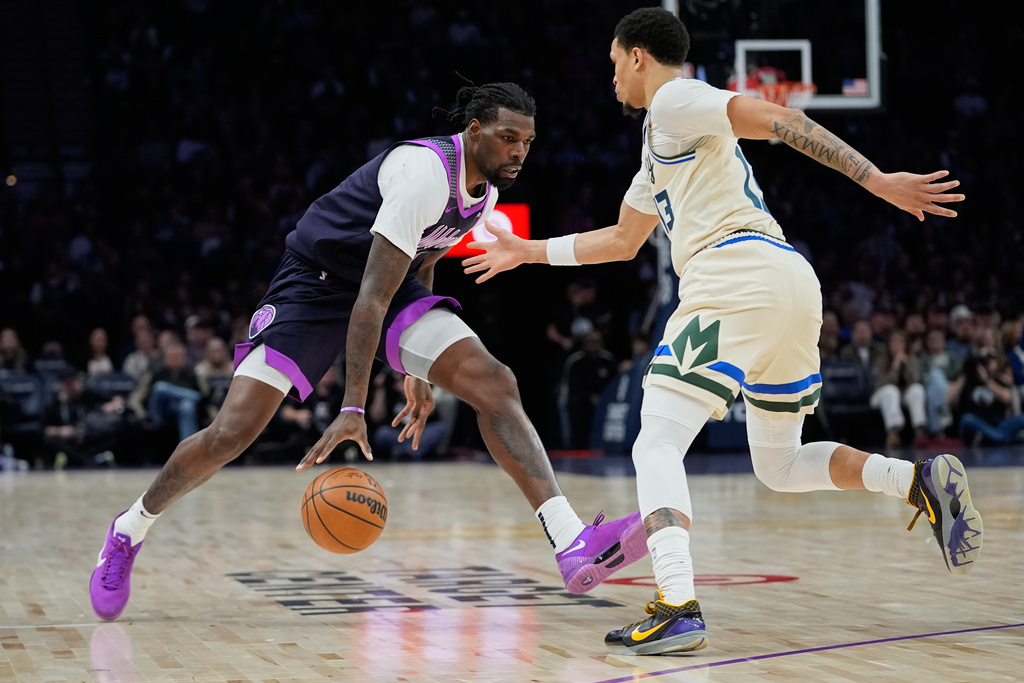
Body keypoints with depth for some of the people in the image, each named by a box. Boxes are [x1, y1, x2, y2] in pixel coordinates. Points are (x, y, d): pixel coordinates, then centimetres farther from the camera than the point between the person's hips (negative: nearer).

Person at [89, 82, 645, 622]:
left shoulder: (485, 191, 1)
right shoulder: (426, 173, -28)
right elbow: (372, 296, -31)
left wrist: (419, 370, 20)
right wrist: (353, 409, -35)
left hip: (389, 285, 7)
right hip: (316, 282, -7)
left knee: (494, 385, -14)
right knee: (230, 434, -13)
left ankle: (574, 547, -22)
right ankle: (130, 531, 13)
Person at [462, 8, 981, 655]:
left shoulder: (674, 99, 3)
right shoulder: (663, 144, 32)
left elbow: (778, 120, -10)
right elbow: (622, 240, 44)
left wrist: (877, 180, -19)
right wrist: (530, 252, 48)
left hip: (738, 280, -10)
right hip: (793, 285, 10)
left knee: (657, 447, -8)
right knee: (780, 465, 19)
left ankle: (678, 610, -24)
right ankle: (921, 479, -2)